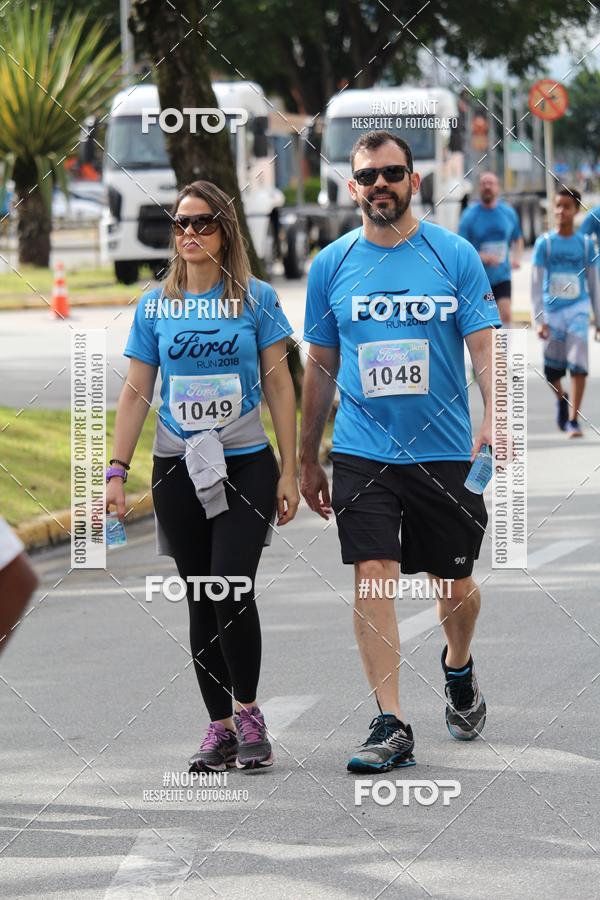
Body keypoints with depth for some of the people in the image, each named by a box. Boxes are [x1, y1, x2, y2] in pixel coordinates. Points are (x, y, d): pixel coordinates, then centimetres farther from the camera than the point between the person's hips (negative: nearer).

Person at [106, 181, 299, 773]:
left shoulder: (256, 299, 0)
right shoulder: (154, 306, 5)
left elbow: (279, 386, 2)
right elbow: (136, 392, 8)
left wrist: (289, 472, -1)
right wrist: (116, 472, 0)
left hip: (246, 464, -3)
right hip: (177, 470, 3)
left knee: (232, 591, -14)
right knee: (200, 601, 5)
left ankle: (248, 712, 3)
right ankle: (220, 727, 12)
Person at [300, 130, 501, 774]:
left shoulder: (454, 256, -1)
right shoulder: (331, 265, 4)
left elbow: (485, 347, -6)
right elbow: (320, 366, 13)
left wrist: (496, 416, -24)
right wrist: (306, 459, 15)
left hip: (443, 450, -1)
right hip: (362, 452, 1)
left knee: (454, 584, 11)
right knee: (372, 576, -12)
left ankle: (458, 669, 43)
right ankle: (390, 726, -10)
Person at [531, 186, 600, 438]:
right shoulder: (545, 243, -1)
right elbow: (536, 284, -2)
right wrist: (539, 320, -9)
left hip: (577, 309, 0)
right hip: (552, 310, 0)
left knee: (578, 364, -14)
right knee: (552, 369, 6)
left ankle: (573, 419, -10)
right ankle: (561, 399, 38)